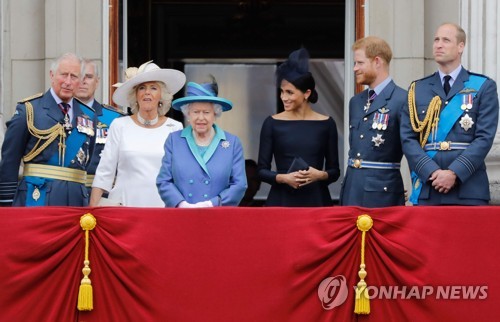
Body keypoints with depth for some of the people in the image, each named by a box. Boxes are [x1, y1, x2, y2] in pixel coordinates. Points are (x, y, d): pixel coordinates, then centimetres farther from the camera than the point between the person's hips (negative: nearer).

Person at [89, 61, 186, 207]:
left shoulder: (175, 128, 5)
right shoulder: (120, 125, 5)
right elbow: (104, 172, 5)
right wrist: (93, 208, -1)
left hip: (162, 205, 0)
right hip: (124, 205, 0)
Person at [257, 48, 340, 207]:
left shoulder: (326, 124, 4)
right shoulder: (272, 123, 2)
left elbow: (335, 171, 7)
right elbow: (262, 170, 3)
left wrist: (320, 175, -13)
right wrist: (283, 178, -14)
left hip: (316, 199, 1)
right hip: (282, 200, 0)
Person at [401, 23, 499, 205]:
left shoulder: (483, 87, 6)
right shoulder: (417, 90, 14)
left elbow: (485, 138, -3)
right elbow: (408, 139, 6)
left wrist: (455, 173, -14)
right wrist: (432, 172, -10)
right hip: (426, 191, 2)